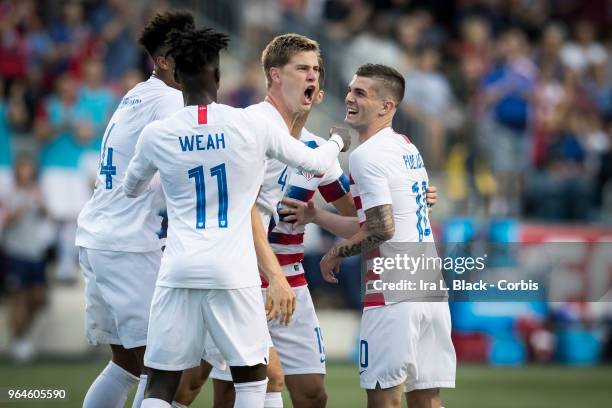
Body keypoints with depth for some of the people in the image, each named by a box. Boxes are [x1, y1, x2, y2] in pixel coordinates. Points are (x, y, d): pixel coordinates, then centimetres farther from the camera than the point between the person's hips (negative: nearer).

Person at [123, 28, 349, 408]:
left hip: (179, 271, 1)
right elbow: (314, 163, 11)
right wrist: (338, 142, 34)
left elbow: (132, 188, 23)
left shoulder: (157, 134, 2)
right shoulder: (250, 124, -3)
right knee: (252, 375, 13)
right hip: (233, 275, -1)